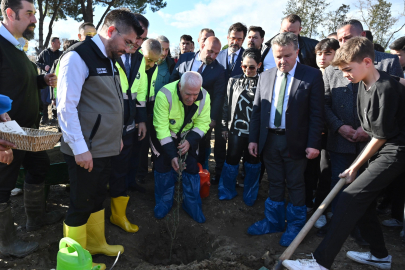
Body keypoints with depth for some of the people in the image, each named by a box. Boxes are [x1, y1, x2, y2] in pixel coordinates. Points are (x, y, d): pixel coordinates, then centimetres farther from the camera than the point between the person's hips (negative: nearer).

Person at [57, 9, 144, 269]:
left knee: (98, 198, 21)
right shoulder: (78, 57, -15)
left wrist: (117, 136, 17)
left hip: (106, 147, 9)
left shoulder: (109, 60, 13)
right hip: (85, 151, -8)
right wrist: (80, 149, -19)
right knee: (81, 205, 6)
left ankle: (96, 243, 40)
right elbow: (66, 107, -19)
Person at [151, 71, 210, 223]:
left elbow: (202, 124, -13)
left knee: (191, 168, 1)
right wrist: (172, 155, -32)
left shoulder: (204, 97, -22)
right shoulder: (165, 95, -33)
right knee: (164, 166, -2)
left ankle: (192, 206, 19)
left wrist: (190, 141, -30)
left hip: (188, 135, 3)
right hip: (164, 135, -2)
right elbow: (162, 128, -29)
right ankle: (163, 203, 20)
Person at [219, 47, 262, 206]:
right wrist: (224, 126, 6)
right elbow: (227, 105, 8)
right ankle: (227, 192, 31)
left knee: (253, 163, 10)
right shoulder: (234, 81, 6)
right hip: (236, 129, 2)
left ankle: (250, 196, 29)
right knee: (231, 161, 8)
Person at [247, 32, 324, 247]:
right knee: (275, 183, 16)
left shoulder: (312, 76, -5)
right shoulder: (265, 76, 7)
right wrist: (253, 138, 3)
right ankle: (273, 221, 33)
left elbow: (317, 114, -7)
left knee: (295, 185, 9)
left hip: (295, 141, -3)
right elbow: (257, 110, 8)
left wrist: (313, 144, -12)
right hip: (269, 139, 4)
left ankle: (295, 226, 28)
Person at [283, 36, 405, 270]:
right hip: (381, 149, 9)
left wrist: (355, 166, -9)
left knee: (352, 197, -17)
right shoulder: (365, 84, 6)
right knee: (363, 200, 11)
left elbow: (381, 136, -16)